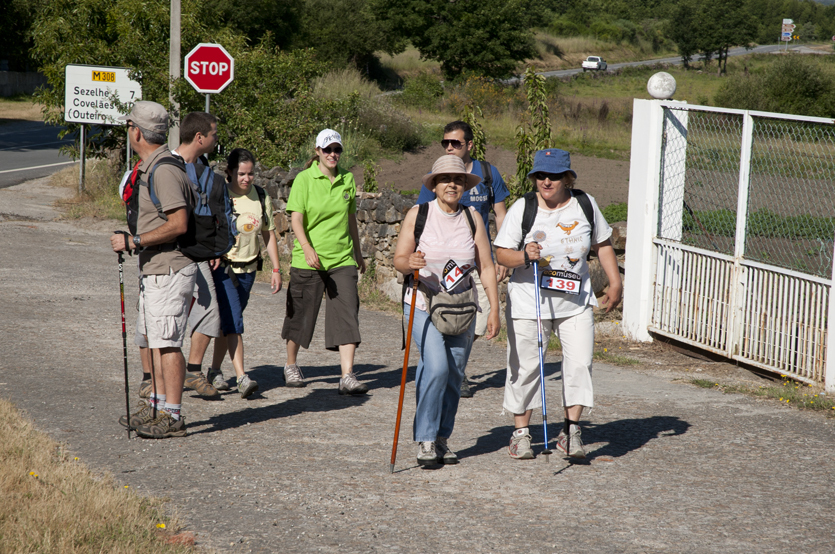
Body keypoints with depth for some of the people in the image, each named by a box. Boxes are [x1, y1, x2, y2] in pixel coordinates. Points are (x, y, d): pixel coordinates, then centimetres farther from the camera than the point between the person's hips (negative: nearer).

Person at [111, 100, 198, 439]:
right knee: (153, 339, 16)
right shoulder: (150, 167, 15)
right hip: (154, 269, 11)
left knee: (167, 343, -9)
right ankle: (158, 407, 24)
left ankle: (172, 417, -6)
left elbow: (179, 224, -25)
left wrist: (134, 241, -21)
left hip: (169, 270, -11)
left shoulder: (164, 171, -19)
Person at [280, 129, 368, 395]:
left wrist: (358, 253, 25)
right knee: (300, 315, 8)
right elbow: (296, 218, -12)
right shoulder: (304, 179, -5)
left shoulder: (347, 180, 9)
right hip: (309, 260, -3)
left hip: (342, 259, 3)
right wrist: (307, 249, -28)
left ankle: (347, 377, -12)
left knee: (347, 315, -8)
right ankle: (290, 366, 29)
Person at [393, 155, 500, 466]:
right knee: (437, 367, -19)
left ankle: (442, 439, 19)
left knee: (454, 375, 4)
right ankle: (425, 440, -8)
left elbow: (486, 267, 4)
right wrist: (409, 263, -29)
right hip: (424, 304, -3)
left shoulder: (472, 218, 2)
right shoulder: (418, 215, -5)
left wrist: (494, 309, -3)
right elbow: (399, 260, -5)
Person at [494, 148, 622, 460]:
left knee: (580, 363, -9)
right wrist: (524, 256, -26)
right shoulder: (522, 208, -6)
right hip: (529, 303, -2)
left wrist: (615, 283, 10)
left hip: (575, 303, 2)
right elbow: (501, 254, -6)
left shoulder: (585, 205, 1)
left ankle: (571, 431, 1)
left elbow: (603, 244, 15)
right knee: (525, 367, 2)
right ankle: (521, 432, 17)